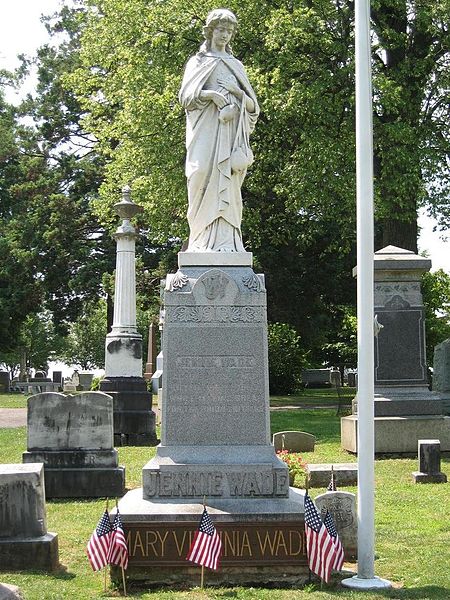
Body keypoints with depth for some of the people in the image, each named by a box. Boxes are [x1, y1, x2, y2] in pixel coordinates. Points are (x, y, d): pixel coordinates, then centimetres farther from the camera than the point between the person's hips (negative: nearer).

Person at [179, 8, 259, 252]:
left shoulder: (236, 65, 24)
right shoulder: (198, 62, 16)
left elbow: (252, 107, 18)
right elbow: (186, 96, 2)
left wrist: (238, 94, -4)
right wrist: (211, 94, -15)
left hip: (231, 129, 3)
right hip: (206, 129, -3)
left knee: (228, 184, -9)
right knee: (206, 178, -15)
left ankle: (227, 242, -16)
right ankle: (204, 240, -19)